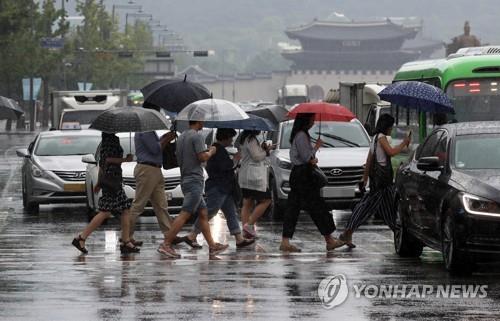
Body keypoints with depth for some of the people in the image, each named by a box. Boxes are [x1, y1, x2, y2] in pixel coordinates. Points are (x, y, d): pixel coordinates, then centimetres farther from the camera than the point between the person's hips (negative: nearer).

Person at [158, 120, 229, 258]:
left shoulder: (181, 137, 15)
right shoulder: (197, 136, -11)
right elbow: (202, 157, -18)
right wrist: (211, 152, 4)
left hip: (185, 180, 10)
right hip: (195, 180, -10)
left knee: (203, 213, 11)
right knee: (185, 214, -12)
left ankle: (212, 246, 12)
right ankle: (166, 244, -17)